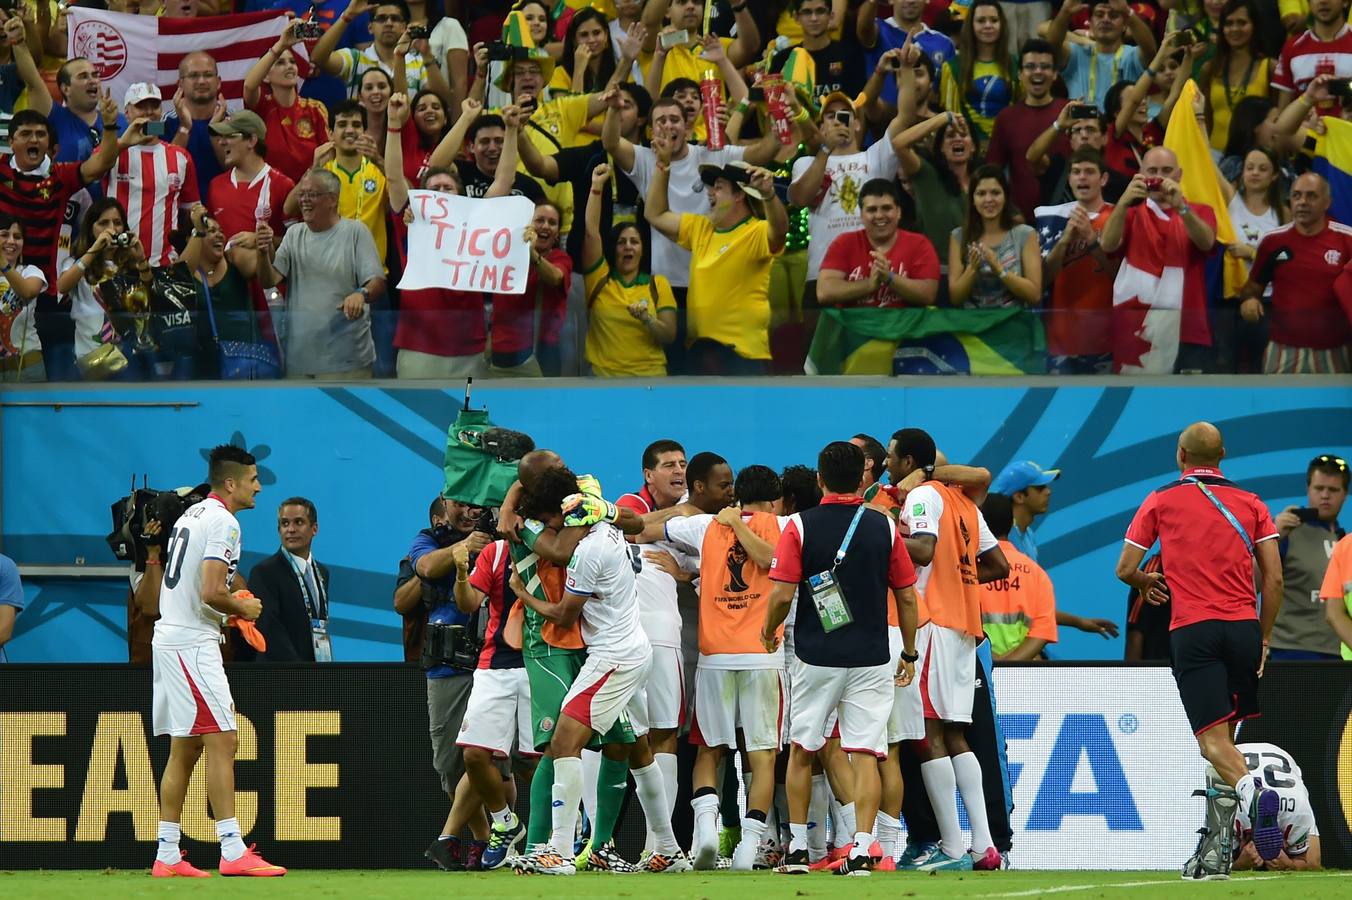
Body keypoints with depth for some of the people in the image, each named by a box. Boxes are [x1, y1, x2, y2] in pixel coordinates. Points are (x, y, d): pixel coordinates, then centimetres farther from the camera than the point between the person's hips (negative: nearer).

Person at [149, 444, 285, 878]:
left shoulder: (191, 515, 17)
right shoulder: (223, 522, -13)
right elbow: (211, 593, -22)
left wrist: (232, 602, 16)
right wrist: (243, 608, -3)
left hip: (168, 640, 10)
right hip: (193, 644, -10)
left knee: (184, 748, 12)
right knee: (222, 741, -12)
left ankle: (167, 855, 12)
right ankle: (233, 852, -17)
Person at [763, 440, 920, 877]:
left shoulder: (800, 526, -5)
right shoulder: (884, 527, 0)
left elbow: (782, 594, -9)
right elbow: (907, 597, 4)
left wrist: (769, 631, 11)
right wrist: (909, 653, 15)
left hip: (815, 657, -1)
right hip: (871, 659, 1)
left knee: (802, 750, 13)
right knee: (865, 754, 0)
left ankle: (797, 847, 15)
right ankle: (862, 848, -11)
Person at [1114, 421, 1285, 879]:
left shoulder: (1161, 501, 8)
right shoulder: (1250, 504, 12)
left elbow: (1125, 569, 7)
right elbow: (1274, 578, 6)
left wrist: (1147, 582, 29)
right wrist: (1263, 638, 16)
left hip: (1193, 631, -3)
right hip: (1244, 628, 3)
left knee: (1213, 739, -10)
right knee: (1225, 734, 12)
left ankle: (1250, 789, -41)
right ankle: (1216, 850, 10)